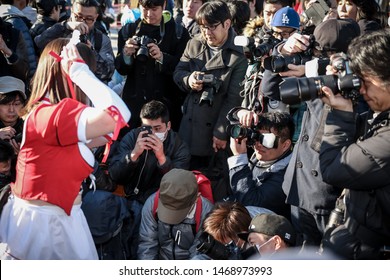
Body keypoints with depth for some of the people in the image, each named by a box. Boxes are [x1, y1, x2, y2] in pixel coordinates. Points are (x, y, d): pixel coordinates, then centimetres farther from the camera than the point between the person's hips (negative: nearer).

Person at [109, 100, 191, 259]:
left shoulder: (179, 146, -9)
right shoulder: (131, 137, -7)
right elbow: (115, 177, -14)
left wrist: (162, 158, -35)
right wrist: (134, 154, -30)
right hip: (134, 200, 0)